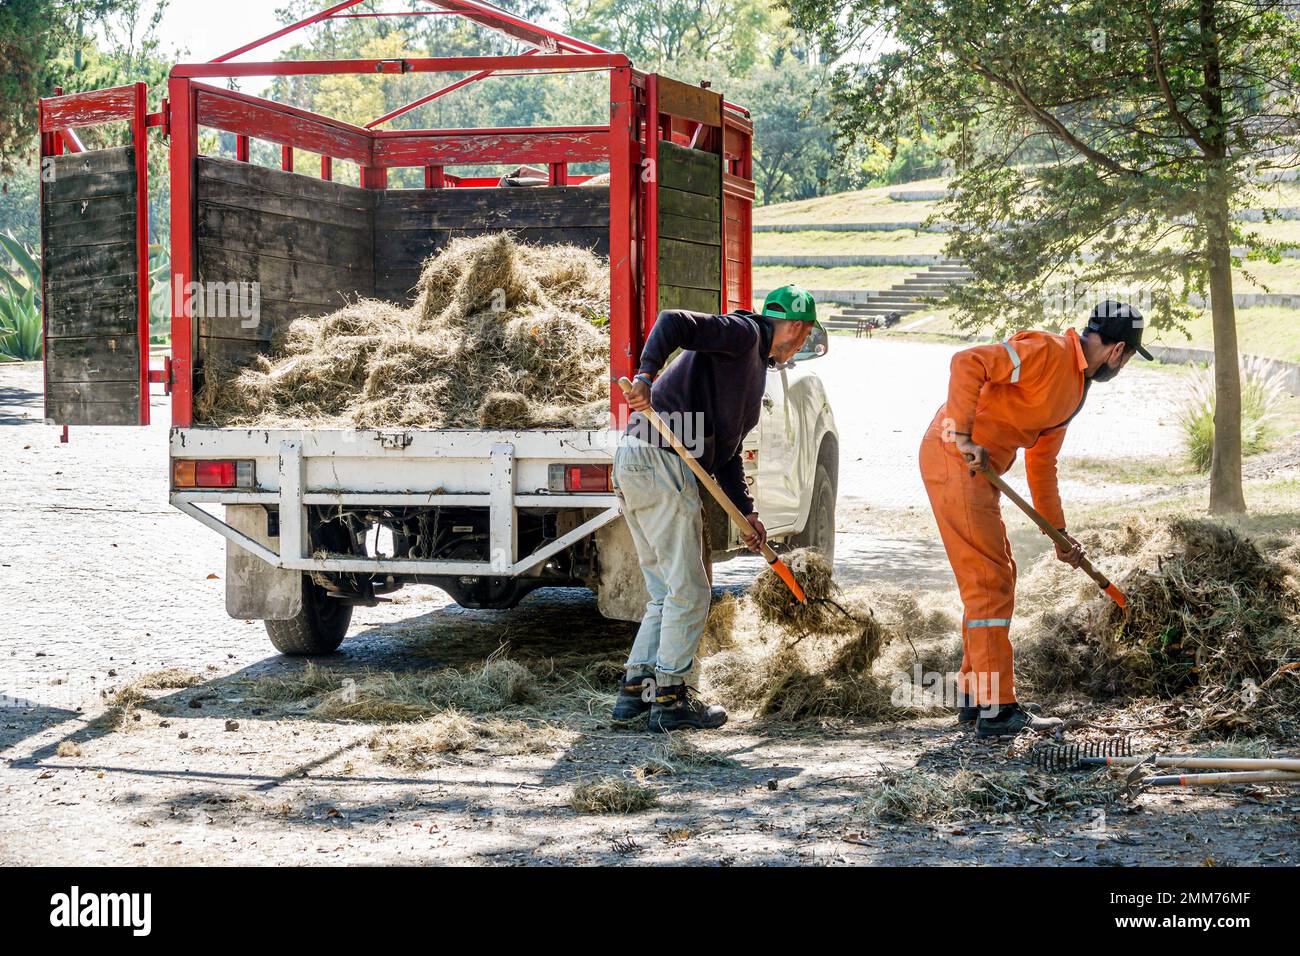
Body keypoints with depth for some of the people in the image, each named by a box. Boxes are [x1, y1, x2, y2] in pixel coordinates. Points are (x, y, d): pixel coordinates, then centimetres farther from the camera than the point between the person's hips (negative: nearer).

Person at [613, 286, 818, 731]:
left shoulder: (756, 367, 27)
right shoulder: (742, 333, -2)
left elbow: (725, 452, 27)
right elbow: (674, 322, -18)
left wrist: (747, 512, 21)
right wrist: (647, 373, -32)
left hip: (633, 465, 10)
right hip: (660, 461, -10)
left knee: (665, 592, 16)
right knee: (689, 591, -3)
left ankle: (635, 688, 19)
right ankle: (670, 698, 3)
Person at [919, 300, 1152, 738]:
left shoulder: (1076, 386, 19)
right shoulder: (1047, 351, -13)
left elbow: (1042, 463, 26)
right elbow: (968, 363, -25)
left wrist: (1059, 532, 27)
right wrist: (962, 436, -27)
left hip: (980, 469, 10)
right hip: (953, 457, -10)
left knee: (996, 578, 16)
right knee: (990, 580, -9)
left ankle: (975, 696, 25)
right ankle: (996, 709, -7)